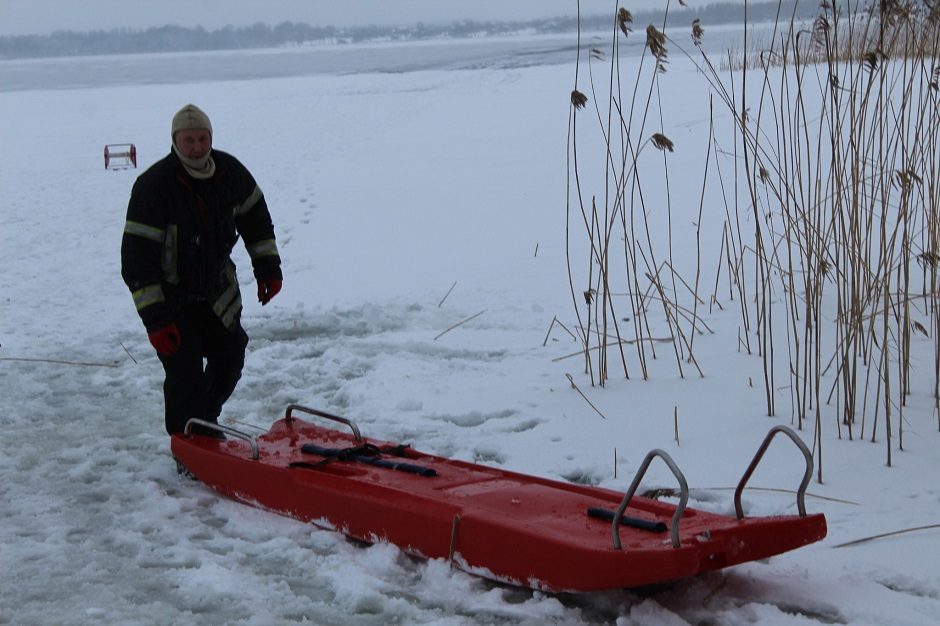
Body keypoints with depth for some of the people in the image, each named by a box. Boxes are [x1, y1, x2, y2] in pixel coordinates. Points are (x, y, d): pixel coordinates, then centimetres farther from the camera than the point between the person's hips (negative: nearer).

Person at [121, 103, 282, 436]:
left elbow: (254, 216, 12)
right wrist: (154, 319, -28)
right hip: (172, 296, -6)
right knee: (185, 373, -11)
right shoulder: (154, 186, -26)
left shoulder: (230, 172, -8)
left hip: (218, 289, 6)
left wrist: (268, 267, 9)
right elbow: (137, 256, -26)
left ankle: (206, 422, 39)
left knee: (230, 358, 14)